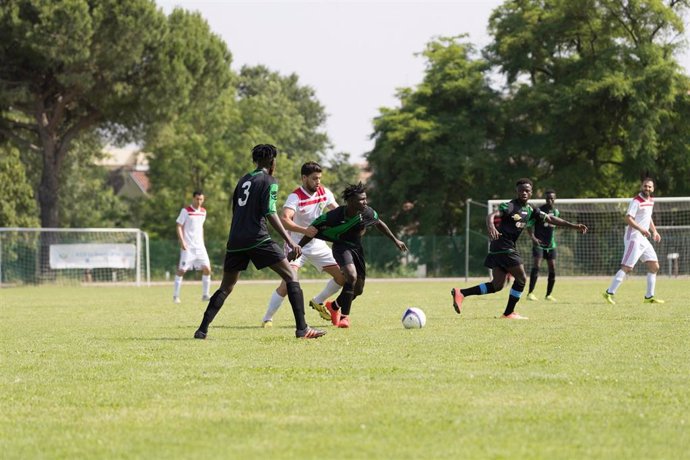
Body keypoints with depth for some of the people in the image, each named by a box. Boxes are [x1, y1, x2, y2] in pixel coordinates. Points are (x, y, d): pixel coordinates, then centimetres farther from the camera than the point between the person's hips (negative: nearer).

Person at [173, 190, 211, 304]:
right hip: (188, 247, -6)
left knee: (207, 269, -3)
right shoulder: (186, 211, -6)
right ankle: (175, 296, -2)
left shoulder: (203, 212, 12)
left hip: (199, 246, 6)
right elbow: (179, 226, -7)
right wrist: (182, 241, -17)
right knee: (182, 270, -8)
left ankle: (205, 295, 6)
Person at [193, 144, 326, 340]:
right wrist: (290, 242, -13)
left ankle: (202, 329, 5)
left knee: (226, 287, 16)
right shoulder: (269, 181, -1)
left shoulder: (244, 180, 19)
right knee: (290, 276, -1)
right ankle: (302, 328, -10)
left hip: (235, 240, 6)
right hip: (257, 239, -6)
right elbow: (270, 213, -12)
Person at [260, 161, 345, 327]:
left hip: (317, 244, 6)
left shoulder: (324, 193, -3)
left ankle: (317, 302, 25)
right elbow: (284, 220, -36)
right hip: (297, 245, -6)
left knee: (342, 276, 2)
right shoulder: (295, 197, -22)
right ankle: (267, 319, -11)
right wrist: (304, 230, -51)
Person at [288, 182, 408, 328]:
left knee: (358, 289, 9)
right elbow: (313, 230, -19)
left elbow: (379, 224, 7)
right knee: (352, 276, -31)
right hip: (341, 246, -6)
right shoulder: (335, 215, -28)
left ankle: (334, 306, 39)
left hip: (357, 247, 6)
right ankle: (345, 316, -19)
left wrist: (395, 241, 15)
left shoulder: (367, 213, -16)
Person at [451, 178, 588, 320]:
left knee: (497, 285, 7)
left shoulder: (530, 210, 12)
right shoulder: (510, 206, -12)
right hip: (503, 247, -9)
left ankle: (460, 293, 3)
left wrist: (573, 226, 13)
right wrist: (491, 226, -50)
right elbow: (491, 215, -27)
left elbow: (550, 219, 17)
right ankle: (508, 313, 8)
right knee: (521, 278, -1)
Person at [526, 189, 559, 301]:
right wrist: (533, 237, -28)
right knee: (536, 265, -19)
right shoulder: (539, 210, -10)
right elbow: (530, 225, -13)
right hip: (539, 243, -5)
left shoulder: (556, 212, 9)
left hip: (551, 245, 5)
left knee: (552, 269, 1)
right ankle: (530, 293, -17)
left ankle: (548, 294, 13)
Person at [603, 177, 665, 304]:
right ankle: (609, 293, -12)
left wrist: (654, 231, 20)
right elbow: (628, 218, -23)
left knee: (654, 266, 7)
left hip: (643, 239, 9)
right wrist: (641, 229, -32)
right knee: (627, 267, -14)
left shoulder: (651, 201, 14)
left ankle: (649, 297, 12)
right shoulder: (636, 201, -14)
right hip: (634, 238, -9)